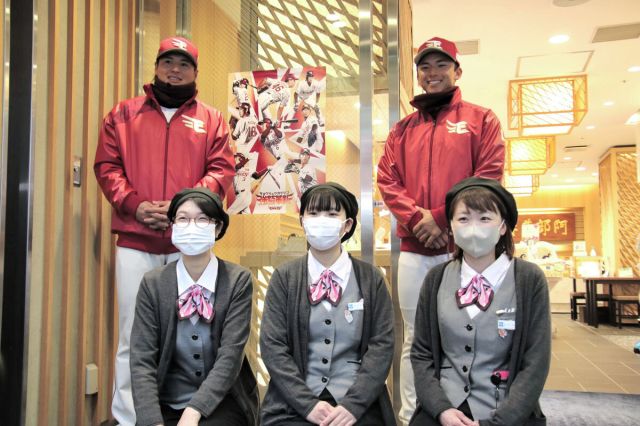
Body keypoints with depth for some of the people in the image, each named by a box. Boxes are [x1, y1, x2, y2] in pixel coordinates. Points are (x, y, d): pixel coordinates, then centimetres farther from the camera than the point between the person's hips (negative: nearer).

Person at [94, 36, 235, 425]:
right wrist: (134, 205, -11)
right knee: (133, 339, 4)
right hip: (134, 244, 1)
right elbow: (107, 166, 6)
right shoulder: (123, 114, 14)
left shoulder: (211, 120, 12)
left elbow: (221, 171, 1)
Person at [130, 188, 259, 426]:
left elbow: (230, 355, -13)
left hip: (222, 401, -1)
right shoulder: (153, 283, -1)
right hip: (167, 405, 2)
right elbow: (142, 359, -7)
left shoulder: (238, 280, -6)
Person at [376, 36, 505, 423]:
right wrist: (417, 218, -11)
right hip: (413, 250, 3)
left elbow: (489, 177, -5)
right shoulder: (403, 129, 16)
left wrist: (442, 217, -14)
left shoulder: (482, 119, 7)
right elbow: (387, 181, 6)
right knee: (414, 341, 8)